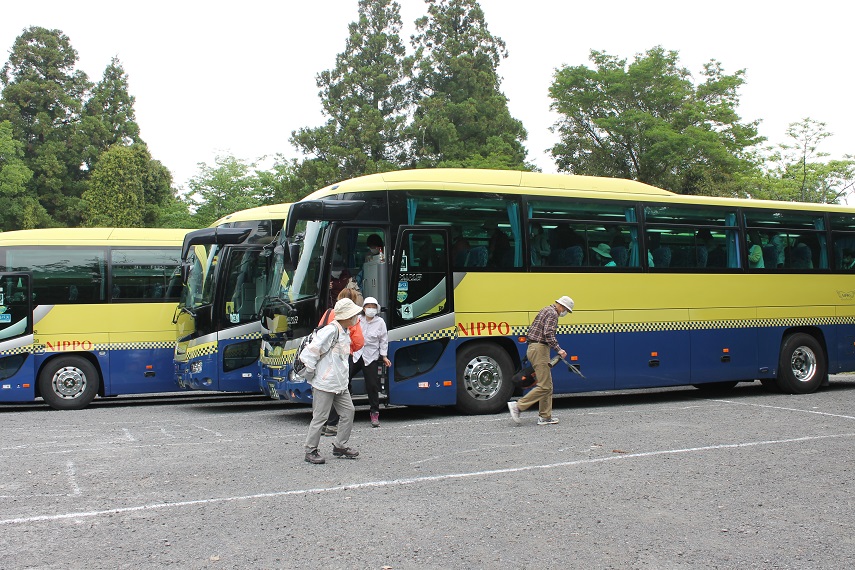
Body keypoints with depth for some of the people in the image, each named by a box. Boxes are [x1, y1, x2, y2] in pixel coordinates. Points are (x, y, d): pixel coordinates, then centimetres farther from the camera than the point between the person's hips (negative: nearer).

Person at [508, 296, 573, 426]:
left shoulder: (546, 310, 20)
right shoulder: (552, 314, -11)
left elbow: (532, 329, 23)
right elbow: (548, 334, -23)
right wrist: (558, 350, -20)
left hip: (533, 348, 11)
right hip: (540, 350, -11)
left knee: (548, 385, 12)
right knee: (544, 386, -10)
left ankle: (545, 417, 12)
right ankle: (518, 406, -12)